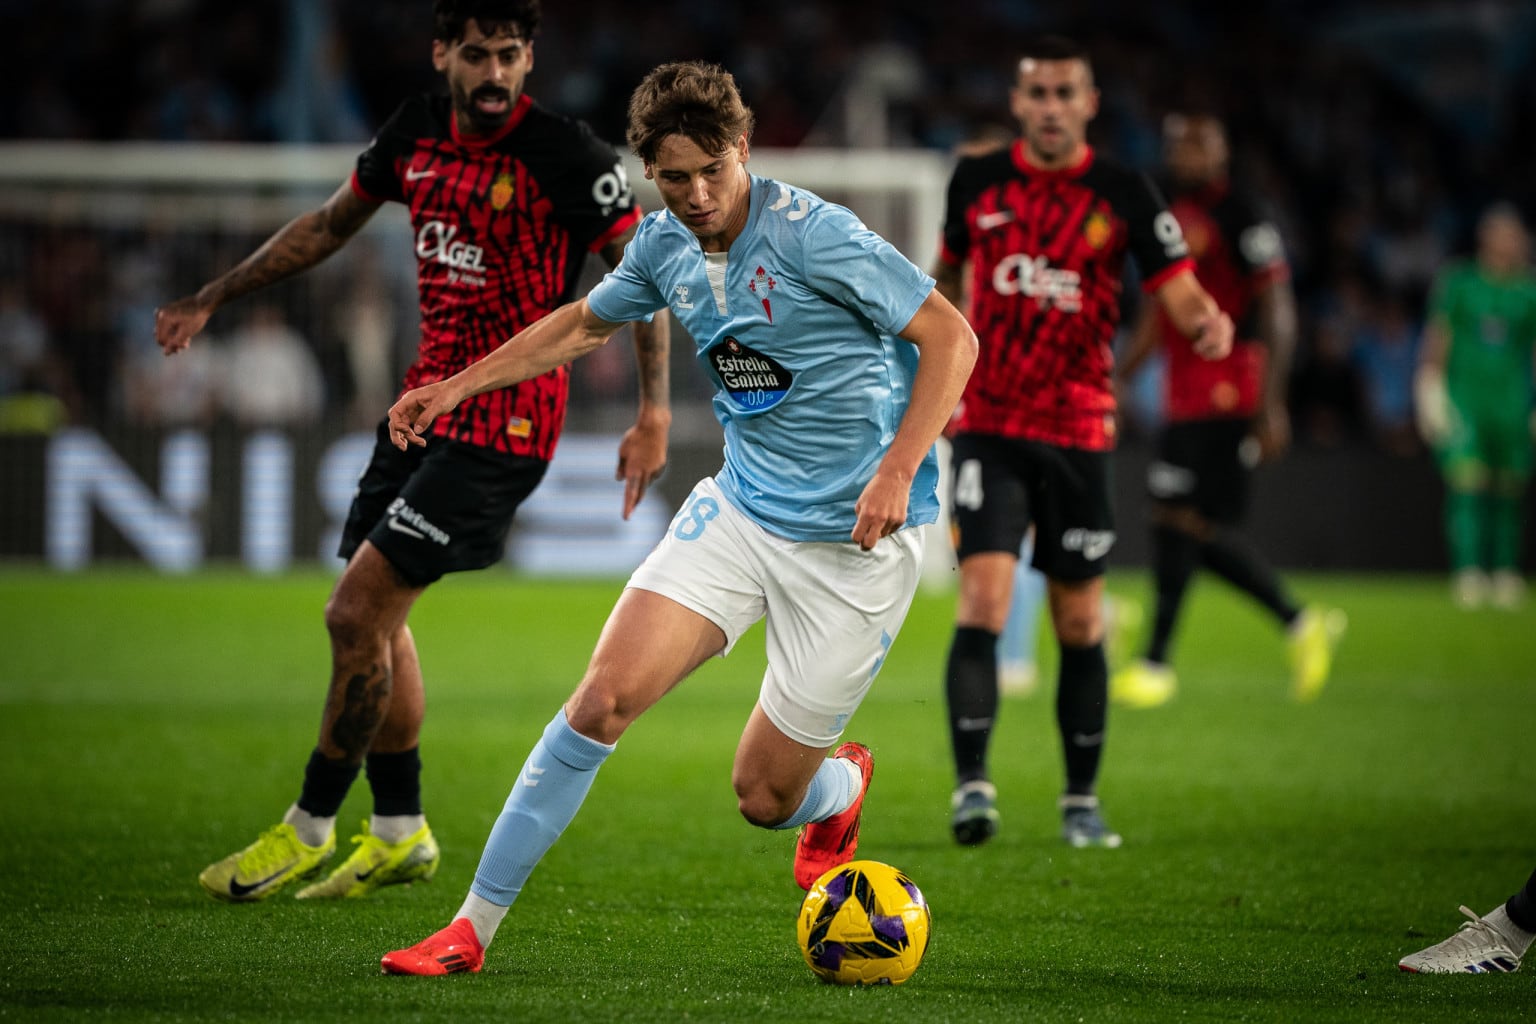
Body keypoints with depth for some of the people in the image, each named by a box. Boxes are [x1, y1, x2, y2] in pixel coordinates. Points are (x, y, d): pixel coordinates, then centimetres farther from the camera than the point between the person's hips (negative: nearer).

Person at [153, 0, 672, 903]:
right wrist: (214, 298, 24)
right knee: (374, 618, 12)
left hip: (503, 426, -7)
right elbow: (332, 224, 21)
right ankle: (401, 833, 25)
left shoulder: (563, 154, -16)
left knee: (358, 612, -10)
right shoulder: (417, 133, 5)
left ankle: (309, 830, 4)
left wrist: (655, 413, -19)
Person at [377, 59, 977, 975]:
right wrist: (459, 386, 20)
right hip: (739, 507, 5)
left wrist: (898, 471, -26)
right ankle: (475, 926, -7)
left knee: (765, 797, 2)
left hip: (855, 540, -5)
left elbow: (952, 338, -16)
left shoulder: (811, 233, -18)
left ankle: (843, 786, 41)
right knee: (605, 698, -14)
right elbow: (586, 323, 24)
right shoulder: (666, 246, 2)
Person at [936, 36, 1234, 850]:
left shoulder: (1123, 195, -2)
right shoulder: (977, 183, 3)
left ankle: (1082, 801, 19)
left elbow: (1179, 292, -8)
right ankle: (972, 784, -17)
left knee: (1080, 625, 7)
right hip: (989, 426, 0)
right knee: (983, 601, -17)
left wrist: (1208, 324, -29)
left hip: (1079, 431, 0)